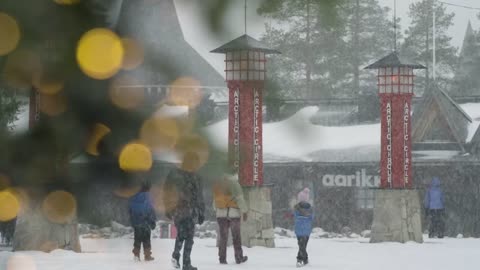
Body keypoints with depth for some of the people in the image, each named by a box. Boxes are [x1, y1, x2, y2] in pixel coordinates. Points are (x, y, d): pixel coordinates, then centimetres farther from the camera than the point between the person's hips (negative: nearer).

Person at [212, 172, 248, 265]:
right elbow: (240, 199, -12)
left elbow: (215, 199, 14)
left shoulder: (217, 185, 7)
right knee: (236, 236, 7)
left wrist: (216, 210, 24)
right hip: (233, 213, -4)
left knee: (223, 236, 6)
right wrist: (244, 212, -7)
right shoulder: (234, 184, -10)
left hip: (221, 213, 4)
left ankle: (222, 258, 2)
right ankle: (238, 258, 14)